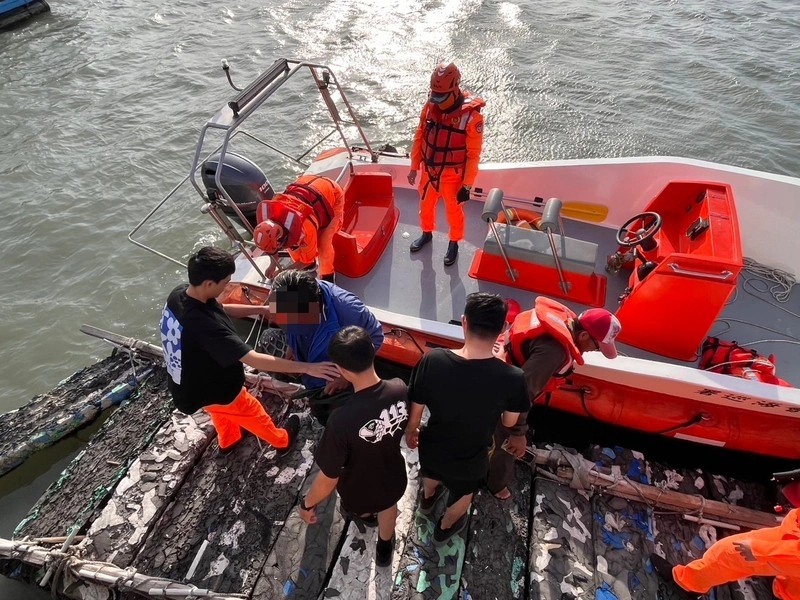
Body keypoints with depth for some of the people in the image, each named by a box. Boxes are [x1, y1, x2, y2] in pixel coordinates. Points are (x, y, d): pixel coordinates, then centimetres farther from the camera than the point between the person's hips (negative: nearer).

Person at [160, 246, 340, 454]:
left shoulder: (179, 294, -16)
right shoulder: (205, 324, -44)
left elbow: (220, 309, 2)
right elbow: (254, 360, -44)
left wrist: (260, 309, -1)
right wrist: (307, 368, -42)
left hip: (187, 382, 8)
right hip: (213, 390, -7)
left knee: (222, 412, 37)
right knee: (254, 414, 22)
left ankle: (228, 441, 67)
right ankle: (282, 440, 51)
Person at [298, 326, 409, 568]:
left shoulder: (342, 421, -43)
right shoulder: (400, 389, -28)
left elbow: (328, 479, -28)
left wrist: (307, 504, -7)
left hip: (359, 493, -2)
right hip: (394, 480, 2)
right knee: (387, 506, 38)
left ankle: (365, 514, 73)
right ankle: (384, 548, 67)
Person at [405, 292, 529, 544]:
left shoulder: (432, 361, -31)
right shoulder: (512, 378, -33)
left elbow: (415, 410, -15)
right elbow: (509, 422, -12)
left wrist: (410, 431, 9)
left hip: (431, 448, 2)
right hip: (469, 462, -1)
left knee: (432, 472, 39)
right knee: (463, 495, 35)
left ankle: (427, 499, 71)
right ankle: (444, 528, 64)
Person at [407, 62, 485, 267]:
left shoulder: (471, 116, -24)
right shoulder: (430, 107, -9)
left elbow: (473, 154, -17)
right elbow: (419, 138, 2)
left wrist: (467, 185, -15)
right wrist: (414, 167, 7)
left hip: (452, 175, -4)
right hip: (429, 171, 5)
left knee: (453, 211, 16)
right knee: (426, 205, 24)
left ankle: (454, 243, 40)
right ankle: (427, 233, 51)